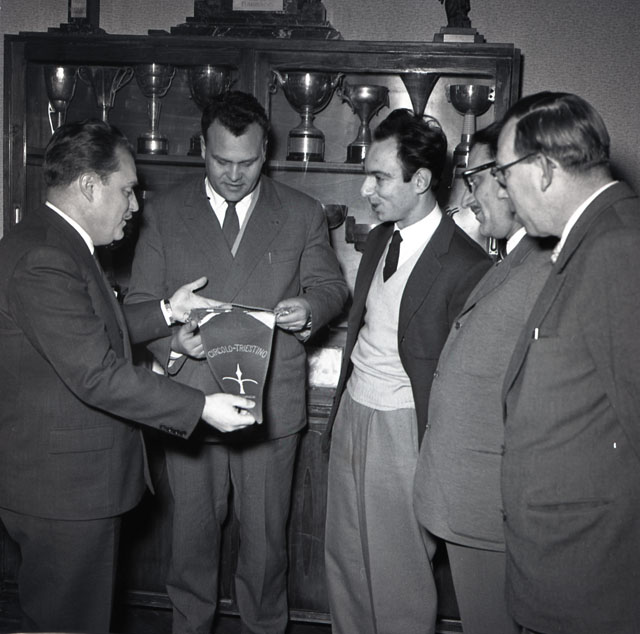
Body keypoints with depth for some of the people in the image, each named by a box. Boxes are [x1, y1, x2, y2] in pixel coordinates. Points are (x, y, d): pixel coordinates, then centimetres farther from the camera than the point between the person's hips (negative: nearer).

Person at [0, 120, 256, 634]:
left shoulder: (57, 244, 11)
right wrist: (201, 407, -23)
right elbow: (97, 375, -27)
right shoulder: (43, 261, -24)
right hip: (63, 491, -11)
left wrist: (165, 313, 13)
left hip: (76, 479, 11)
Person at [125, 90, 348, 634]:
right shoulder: (164, 215, 4)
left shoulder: (303, 214, 4)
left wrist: (309, 309, -15)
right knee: (193, 529, 13)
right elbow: (139, 302, 4)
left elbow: (332, 286, 9)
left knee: (266, 535, 11)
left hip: (271, 403, 0)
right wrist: (172, 339, -17)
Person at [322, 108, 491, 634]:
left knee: (399, 575, 6)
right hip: (351, 415, 8)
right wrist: (340, 410, 15)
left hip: (403, 432, -7)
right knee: (344, 562, 19)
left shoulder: (466, 265, -18)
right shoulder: (380, 239, 8)